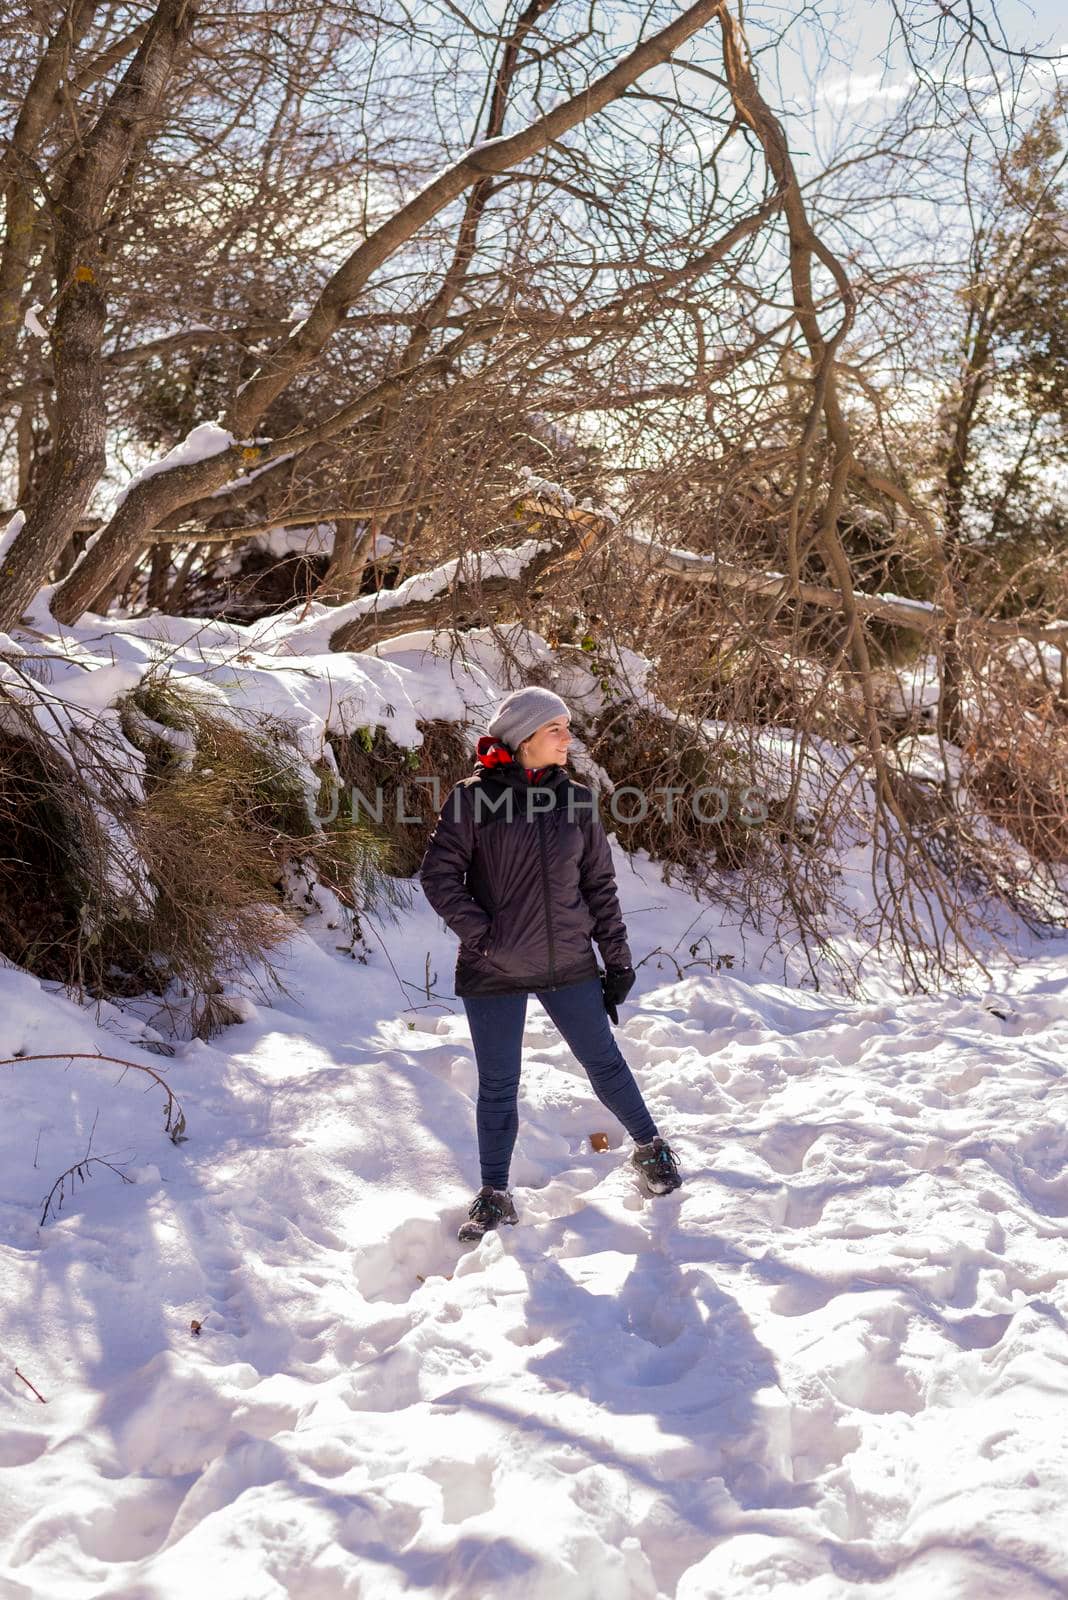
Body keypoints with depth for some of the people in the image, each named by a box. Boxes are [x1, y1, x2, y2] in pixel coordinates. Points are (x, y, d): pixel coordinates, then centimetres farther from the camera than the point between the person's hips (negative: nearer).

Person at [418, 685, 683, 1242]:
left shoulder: (576, 799, 4)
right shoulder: (474, 797, -7)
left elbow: (600, 883, 8)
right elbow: (439, 873, -7)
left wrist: (617, 960, 8)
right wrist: (480, 934, -15)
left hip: (568, 965, 2)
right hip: (495, 971, -2)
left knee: (604, 1061, 11)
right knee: (498, 1087, 8)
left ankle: (650, 1147, 35)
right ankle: (495, 1193, 25)